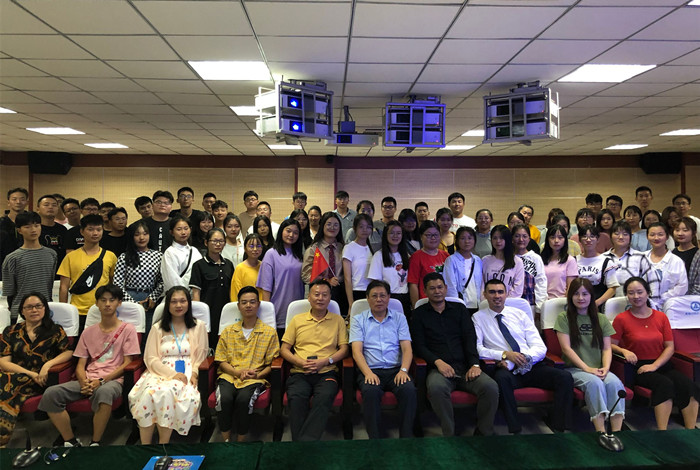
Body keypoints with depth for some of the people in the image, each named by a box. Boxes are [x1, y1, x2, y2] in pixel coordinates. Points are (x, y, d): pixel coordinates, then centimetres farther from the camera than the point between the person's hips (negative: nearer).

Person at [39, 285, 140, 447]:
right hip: (89, 379, 5)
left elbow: (127, 363, -2)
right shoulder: (89, 332, 18)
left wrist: (102, 380, -14)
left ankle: (95, 443, -21)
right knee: (51, 394, -21)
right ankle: (71, 442, -9)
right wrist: (83, 381, -9)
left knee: (104, 392, -40)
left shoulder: (127, 329, 4)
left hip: (113, 380, -5)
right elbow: (80, 365, 13)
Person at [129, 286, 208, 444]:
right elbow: (150, 358, 4)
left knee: (168, 392, -34)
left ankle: (163, 443, -22)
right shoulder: (158, 328, 14)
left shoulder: (199, 326, 12)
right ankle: (145, 443, -21)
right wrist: (173, 374, -12)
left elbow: (202, 355, 9)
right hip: (161, 371, 1)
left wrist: (194, 373, -12)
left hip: (186, 373, -1)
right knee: (151, 392, -33)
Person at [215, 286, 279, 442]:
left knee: (243, 399, -32)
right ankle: (226, 440, -10)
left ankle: (240, 442, -12)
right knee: (224, 398, -30)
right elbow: (222, 362, 11)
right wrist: (239, 372, -8)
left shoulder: (269, 332, 9)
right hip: (229, 376, 2)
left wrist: (257, 375, -12)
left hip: (255, 379, -2)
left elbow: (272, 364, 7)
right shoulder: (228, 331, 16)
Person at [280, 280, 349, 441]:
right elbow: (284, 349, 14)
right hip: (299, 373, 1)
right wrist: (301, 362, -6)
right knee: (296, 397, -31)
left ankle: (306, 441, -32)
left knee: (325, 397, -34)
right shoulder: (297, 320, 17)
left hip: (326, 373, -1)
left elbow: (344, 349, 9)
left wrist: (325, 361, -9)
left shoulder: (338, 320, 16)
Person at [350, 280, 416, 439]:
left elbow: (407, 348, 6)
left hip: (395, 370, 1)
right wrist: (368, 373, -18)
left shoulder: (399, 318, 15)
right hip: (370, 370, -1)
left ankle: (406, 438, -17)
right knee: (371, 391, -34)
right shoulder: (358, 319, 11)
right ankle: (374, 440, -22)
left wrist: (403, 370, -14)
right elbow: (357, 350, -1)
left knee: (409, 389, -30)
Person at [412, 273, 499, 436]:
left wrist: (474, 364, -7)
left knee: (491, 387, -26)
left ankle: (484, 433, -7)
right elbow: (419, 346, 5)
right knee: (436, 388, -37)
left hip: (465, 367, 3)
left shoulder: (459, 308, 20)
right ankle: (449, 434, -20)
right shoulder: (420, 314, 13)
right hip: (439, 368, -2)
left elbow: (470, 337, 9)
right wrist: (438, 362, -13)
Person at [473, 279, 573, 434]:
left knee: (565, 377, -22)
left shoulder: (520, 315, 16)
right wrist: (505, 354, -17)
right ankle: (515, 430, -27)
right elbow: (477, 348, -5)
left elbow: (541, 347, 8)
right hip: (506, 369, -3)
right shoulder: (478, 318, 9)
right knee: (501, 378, -37)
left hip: (533, 367, 4)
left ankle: (558, 429, -13)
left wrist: (525, 357, -12)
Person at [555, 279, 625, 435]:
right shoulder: (564, 318, 4)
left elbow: (607, 348, 9)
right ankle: (601, 432, -35)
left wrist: (605, 367, -11)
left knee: (615, 382, -29)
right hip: (574, 368, -3)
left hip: (598, 369, 3)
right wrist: (587, 368, -14)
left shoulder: (602, 319, 16)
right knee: (594, 382, -33)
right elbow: (566, 348, -5)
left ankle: (617, 432, -31)